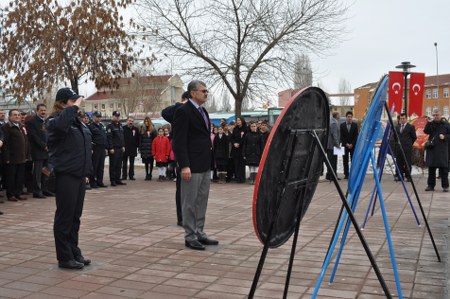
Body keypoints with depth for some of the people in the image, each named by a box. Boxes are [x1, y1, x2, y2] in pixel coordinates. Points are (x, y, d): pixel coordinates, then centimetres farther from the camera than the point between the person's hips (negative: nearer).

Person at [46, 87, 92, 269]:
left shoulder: (77, 121, 15)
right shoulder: (54, 120, -8)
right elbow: (60, 124, -36)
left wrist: (87, 171, 17)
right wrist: (74, 107, -24)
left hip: (79, 175, 8)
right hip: (65, 175, -8)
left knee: (75, 216, 13)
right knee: (65, 217, -1)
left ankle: (74, 252, 23)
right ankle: (64, 258, 8)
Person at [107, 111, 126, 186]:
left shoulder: (120, 125, 17)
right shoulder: (110, 126, -7)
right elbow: (109, 137, -13)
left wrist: (123, 146, 14)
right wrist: (111, 148, -18)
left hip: (120, 148, 7)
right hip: (114, 149, -7)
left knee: (119, 165, 9)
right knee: (113, 165, -3)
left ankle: (118, 179, 15)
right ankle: (113, 180, 1)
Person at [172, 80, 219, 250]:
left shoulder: (202, 111, 16)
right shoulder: (183, 111, -11)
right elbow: (179, 141, -16)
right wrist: (184, 166, -21)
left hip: (205, 165, 9)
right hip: (192, 165, -9)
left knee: (201, 202, 14)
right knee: (190, 203, 0)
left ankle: (199, 233, 23)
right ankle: (190, 237, 9)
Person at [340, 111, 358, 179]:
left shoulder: (355, 125, 4)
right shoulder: (342, 125, 5)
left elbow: (356, 135, 0)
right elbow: (341, 136, 2)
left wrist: (352, 144, -9)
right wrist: (346, 144, -7)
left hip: (353, 145, -1)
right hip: (345, 145, 1)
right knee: (345, 160, 1)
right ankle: (346, 174, 5)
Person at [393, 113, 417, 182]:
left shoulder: (411, 127, -1)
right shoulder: (397, 127, 12)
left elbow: (414, 137, 3)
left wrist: (409, 143, 8)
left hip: (407, 148, -4)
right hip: (398, 148, 4)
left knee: (407, 163, -1)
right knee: (399, 163, 5)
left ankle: (408, 176, 5)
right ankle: (399, 176, 11)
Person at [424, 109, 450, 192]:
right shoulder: (431, 124, 10)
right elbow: (426, 131, -6)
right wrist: (429, 123, -15)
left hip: (442, 149, -2)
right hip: (432, 149, 2)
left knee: (443, 168, -3)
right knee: (431, 167, 5)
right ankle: (430, 185, 12)